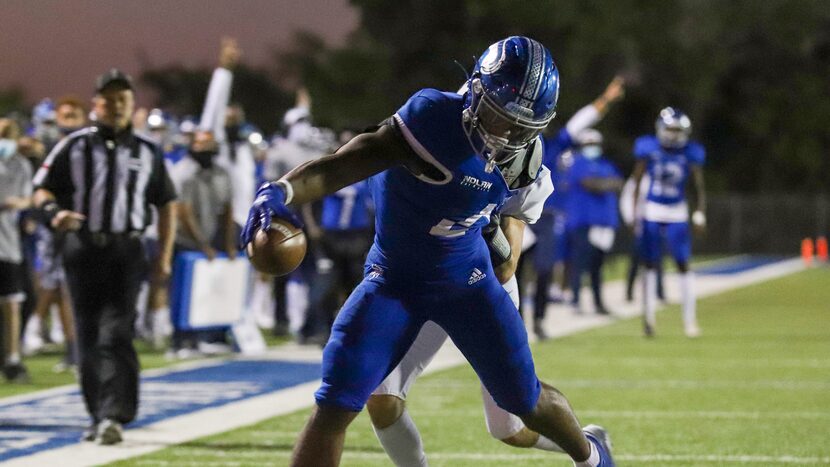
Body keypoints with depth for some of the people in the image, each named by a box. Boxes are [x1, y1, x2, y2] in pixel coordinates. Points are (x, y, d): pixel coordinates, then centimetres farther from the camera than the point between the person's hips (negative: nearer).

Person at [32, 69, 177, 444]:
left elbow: (166, 205, 15)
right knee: (87, 337, 6)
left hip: (125, 251, -1)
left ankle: (114, 416, -22)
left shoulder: (147, 152, 10)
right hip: (82, 248, 1)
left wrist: (164, 256, 8)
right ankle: (98, 415, 15)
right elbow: (43, 189, 6)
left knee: (116, 334, -14)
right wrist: (54, 213, -17)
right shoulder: (74, 146, 6)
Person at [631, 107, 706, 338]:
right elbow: (636, 182, 0)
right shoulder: (648, 148, -7)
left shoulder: (690, 153, -6)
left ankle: (690, 319, 3)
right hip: (652, 212, 0)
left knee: (683, 265, -3)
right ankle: (649, 315, 12)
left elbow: (699, 187, -2)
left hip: (677, 214, 0)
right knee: (650, 264, 2)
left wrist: (700, 215, -12)